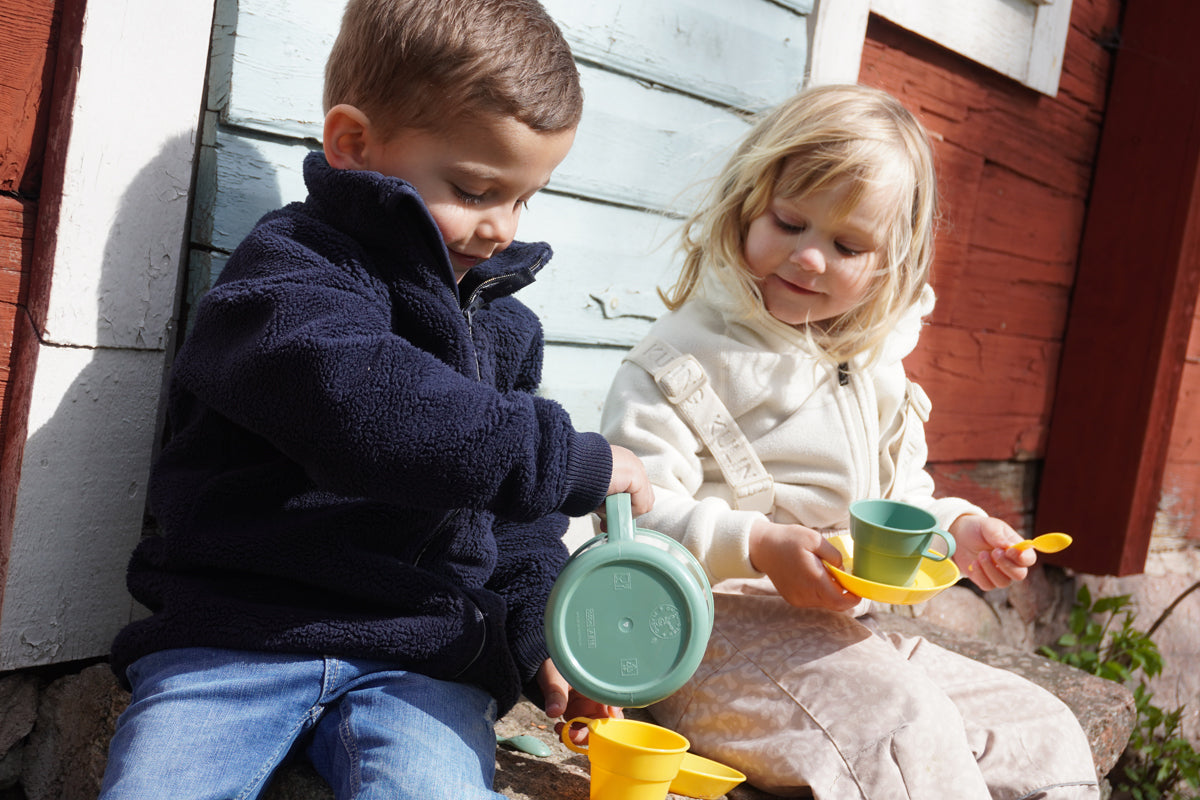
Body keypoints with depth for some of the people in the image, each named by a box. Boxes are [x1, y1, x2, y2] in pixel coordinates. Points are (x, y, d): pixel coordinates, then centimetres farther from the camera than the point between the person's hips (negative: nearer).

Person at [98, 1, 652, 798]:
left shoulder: (505, 322, 15)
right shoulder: (290, 270, -5)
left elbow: (516, 525, 21)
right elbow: (361, 409, -28)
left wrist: (540, 638, 5)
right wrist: (571, 460, -21)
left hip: (424, 651, 3)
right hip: (238, 633, -2)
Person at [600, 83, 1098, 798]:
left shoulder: (876, 369, 14)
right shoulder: (685, 360, -9)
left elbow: (903, 500, 22)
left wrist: (957, 530, 1)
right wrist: (757, 547, -29)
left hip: (844, 635, 8)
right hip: (714, 628, -7)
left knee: (1047, 735, 2)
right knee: (902, 727, -31)